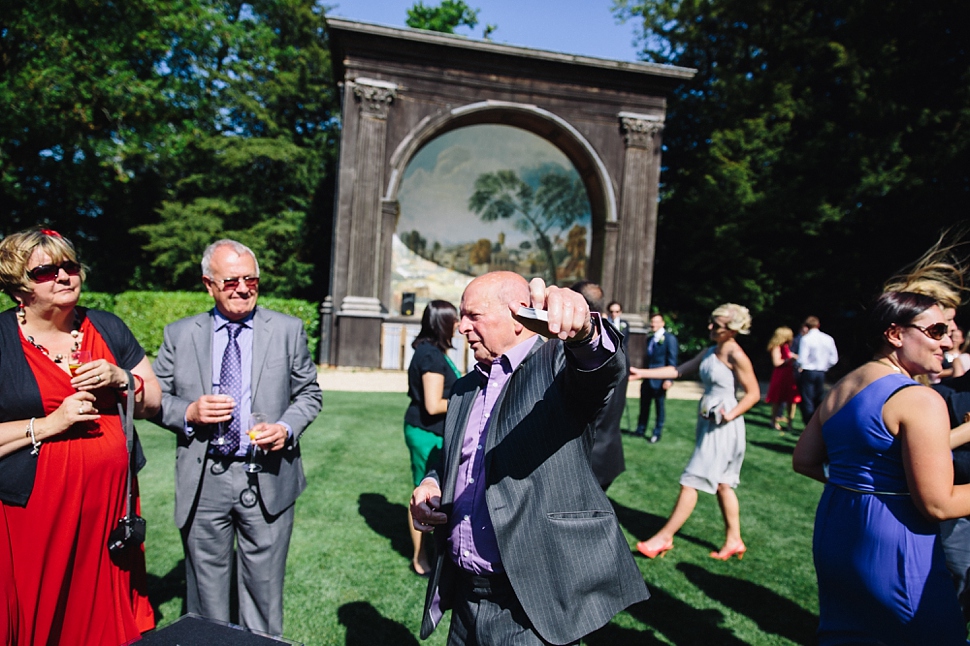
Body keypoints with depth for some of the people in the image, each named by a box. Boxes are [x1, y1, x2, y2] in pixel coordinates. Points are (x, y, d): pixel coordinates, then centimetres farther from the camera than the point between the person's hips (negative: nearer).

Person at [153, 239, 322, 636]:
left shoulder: (288, 330, 2)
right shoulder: (179, 335, 4)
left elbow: (309, 394, 6)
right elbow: (155, 399, 7)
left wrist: (287, 428, -12)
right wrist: (188, 412, -12)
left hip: (268, 479, -1)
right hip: (203, 483, 1)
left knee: (263, 588, 10)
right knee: (206, 590, 16)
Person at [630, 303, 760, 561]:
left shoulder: (736, 356, -16)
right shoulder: (710, 352, 9)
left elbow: (753, 393, -12)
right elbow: (679, 370, 12)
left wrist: (731, 415, -24)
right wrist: (643, 373, 8)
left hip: (723, 428, -9)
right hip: (708, 423, 9)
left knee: (691, 481, -3)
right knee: (721, 484, 16)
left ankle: (664, 537, 6)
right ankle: (734, 541, 28)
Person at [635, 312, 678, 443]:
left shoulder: (669, 338, -8)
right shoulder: (650, 339, 15)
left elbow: (672, 360, -11)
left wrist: (669, 379, -17)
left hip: (660, 380, -7)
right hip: (648, 378, 7)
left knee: (660, 406, 5)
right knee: (644, 405, 13)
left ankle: (657, 433, 16)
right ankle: (640, 430, 25)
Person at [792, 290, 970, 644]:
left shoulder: (838, 389, 6)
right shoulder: (920, 400, -17)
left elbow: (804, 462, 12)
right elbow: (937, 504, -19)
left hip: (834, 534, 8)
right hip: (893, 549, -8)